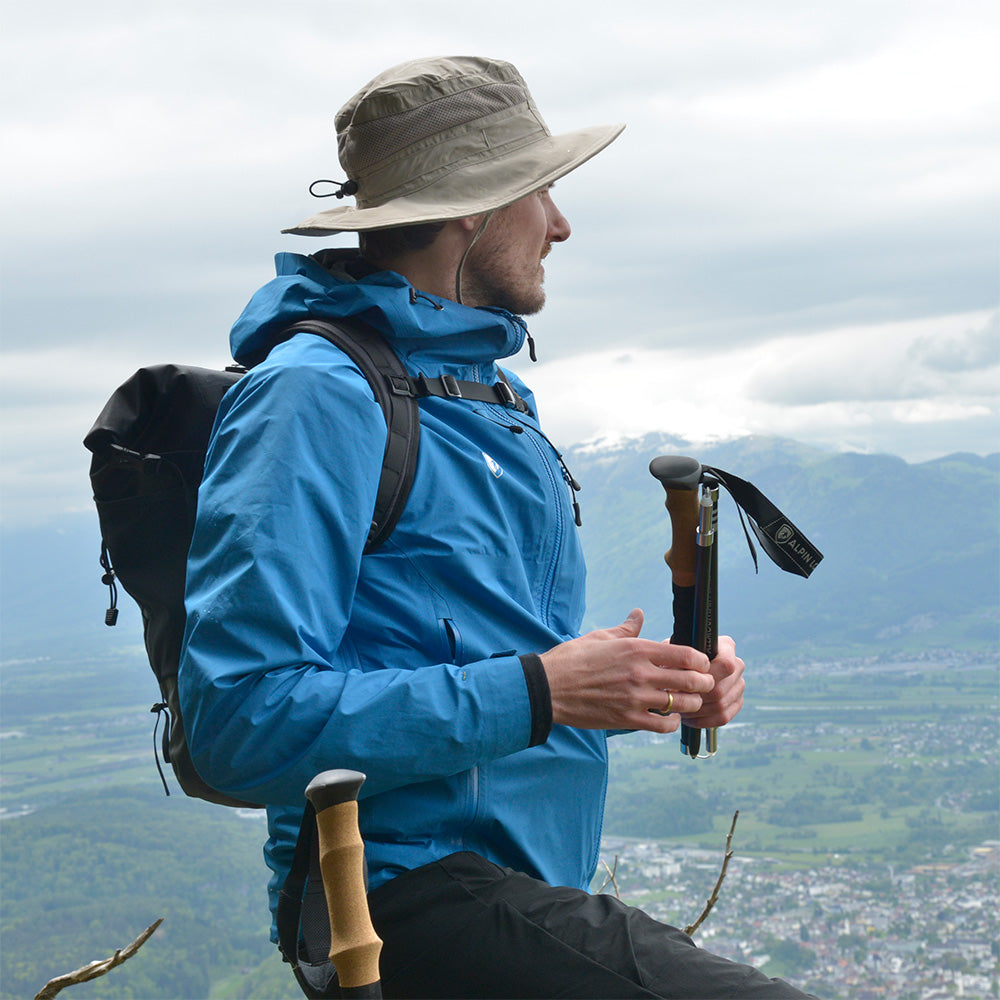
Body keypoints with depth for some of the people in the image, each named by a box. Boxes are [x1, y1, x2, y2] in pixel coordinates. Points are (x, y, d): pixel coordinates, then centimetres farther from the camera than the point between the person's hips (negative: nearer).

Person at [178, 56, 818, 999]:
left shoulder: (493, 391, 18)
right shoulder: (317, 395, -12)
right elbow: (244, 718, -21)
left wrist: (660, 683, 6)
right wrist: (536, 691, -20)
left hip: (534, 881, 9)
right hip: (407, 881, -9)